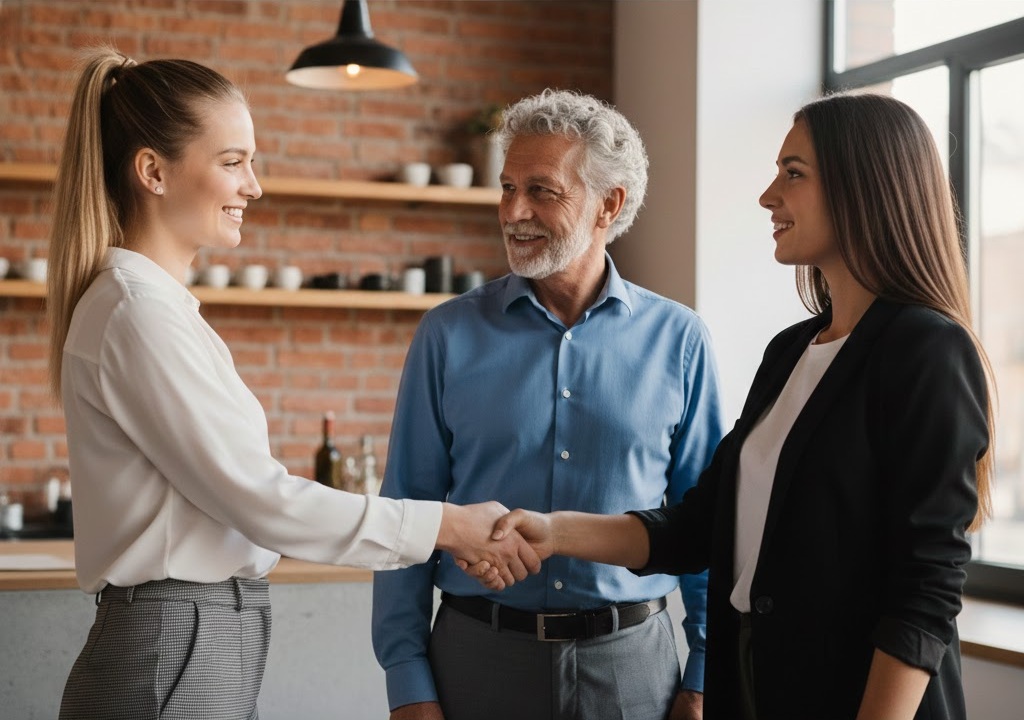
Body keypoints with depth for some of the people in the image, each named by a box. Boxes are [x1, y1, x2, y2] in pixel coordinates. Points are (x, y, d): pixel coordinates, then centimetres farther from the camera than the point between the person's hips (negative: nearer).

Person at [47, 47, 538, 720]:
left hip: (197, 650, 9)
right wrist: (449, 526, -13)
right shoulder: (138, 312, -16)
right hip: (174, 662, -9)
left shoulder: (158, 303, 14)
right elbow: (259, 498, -18)